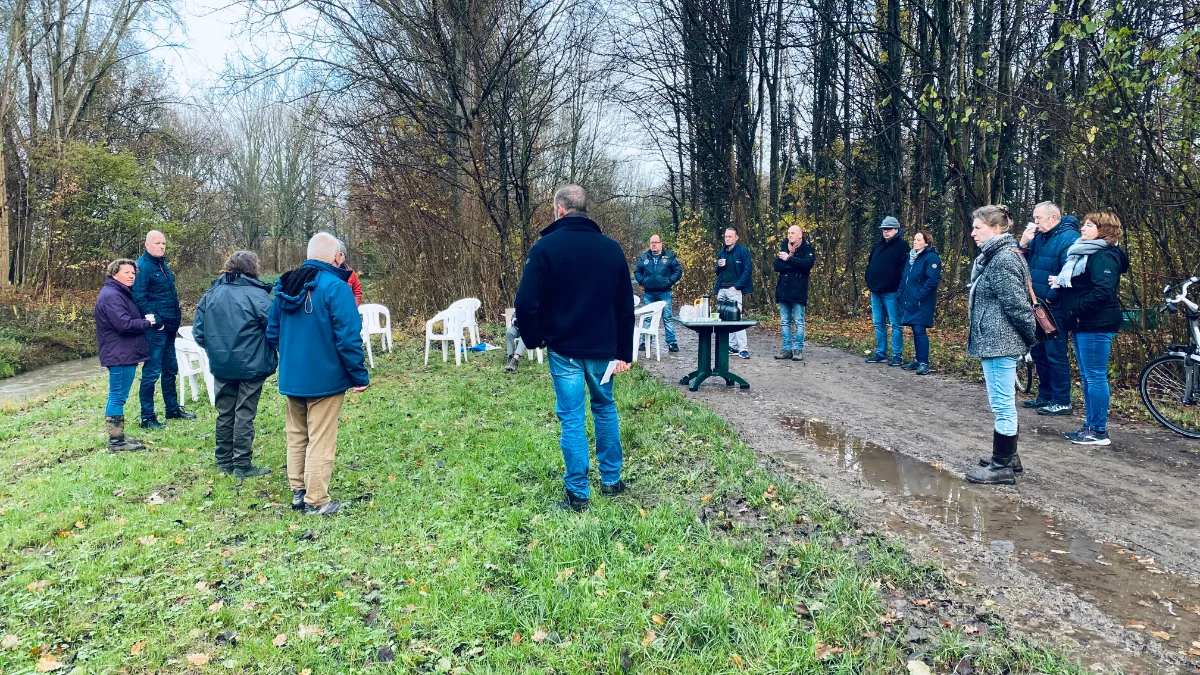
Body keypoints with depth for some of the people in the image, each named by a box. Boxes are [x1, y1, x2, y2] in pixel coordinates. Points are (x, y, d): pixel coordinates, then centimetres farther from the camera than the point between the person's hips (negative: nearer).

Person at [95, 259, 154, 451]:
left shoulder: (121, 293, 19)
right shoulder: (111, 296, -16)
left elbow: (131, 319, 24)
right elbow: (124, 324, -24)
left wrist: (144, 321, 6)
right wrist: (147, 323, -11)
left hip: (124, 354, 11)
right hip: (119, 355, -11)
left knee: (118, 397, 15)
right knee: (118, 397, -5)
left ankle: (118, 436, 23)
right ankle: (116, 441, 0)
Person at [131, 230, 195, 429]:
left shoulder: (163, 265, 15)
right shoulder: (142, 266, -13)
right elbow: (138, 298, -21)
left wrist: (175, 322, 18)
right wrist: (156, 321, -20)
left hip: (168, 327, 9)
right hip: (155, 328, -9)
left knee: (170, 369, 17)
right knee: (152, 372, -4)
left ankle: (173, 409, 30)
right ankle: (147, 418, 3)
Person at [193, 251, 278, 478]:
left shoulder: (212, 294, 4)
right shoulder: (257, 295, -14)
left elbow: (198, 331, 5)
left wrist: (214, 349, 18)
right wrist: (273, 355, 2)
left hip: (221, 365, 5)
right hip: (250, 365, -5)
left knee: (224, 414, 15)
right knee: (244, 415, 2)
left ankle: (224, 462, 24)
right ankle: (241, 465, 7)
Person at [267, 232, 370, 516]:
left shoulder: (285, 286, 6)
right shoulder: (335, 287, -17)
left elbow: (272, 333, 13)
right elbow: (348, 338, -20)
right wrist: (360, 376, -12)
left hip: (291, 377, 7)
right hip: (325, 378, -7)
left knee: (296, 436, 18)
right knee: (321, 440, 1)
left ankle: (298, 491, 26)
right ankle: (316, 500, 7)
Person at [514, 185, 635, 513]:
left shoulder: (545, 248, -9)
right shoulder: (611, 248, 4)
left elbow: (526, 303, -13)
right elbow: (625, 306, 5)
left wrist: (533, 339, 5)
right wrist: (623, 352, 8)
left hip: (564, 349, -3)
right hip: (602, 348, 4)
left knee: (572, 418, 2)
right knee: (605, 409, 18)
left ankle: (577, 494, 6)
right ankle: (611, 480, 26)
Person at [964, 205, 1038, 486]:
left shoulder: (1002, 259, -18)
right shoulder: (994, 256, 14)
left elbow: (1016, 303, -20)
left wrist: (1030, 335, -10)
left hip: (999, 341, -11)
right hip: (996, 340, 11)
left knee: (1002, 404, -3)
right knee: (1003, 403, 17)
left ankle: (1002, 467, 4)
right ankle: (1008, 456, 28)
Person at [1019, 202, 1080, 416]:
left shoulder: (1069, 238, -14)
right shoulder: (1038, 237, 11)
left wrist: (1051, 297, -18)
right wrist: (1024, 243, -5)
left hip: (1054, 308, -9)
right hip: (1037, 307, 9)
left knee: (1055, 354, -3)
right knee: (1038, 352, 16)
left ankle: (1062, 402, 6)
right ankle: (1045, 395, 28)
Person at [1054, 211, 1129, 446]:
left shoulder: (1104, 256, -12)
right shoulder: (1084, 253, 19)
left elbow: (1102, 292, -24)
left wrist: (1075, 309, -19)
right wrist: (1061, 285, 7)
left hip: (1096, 326, -10)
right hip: (1082, 325, 10)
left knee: (1095, 376, -5)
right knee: (1087, 377, 13)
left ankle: (1099, 431, 1)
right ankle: (1090, 425, 21)